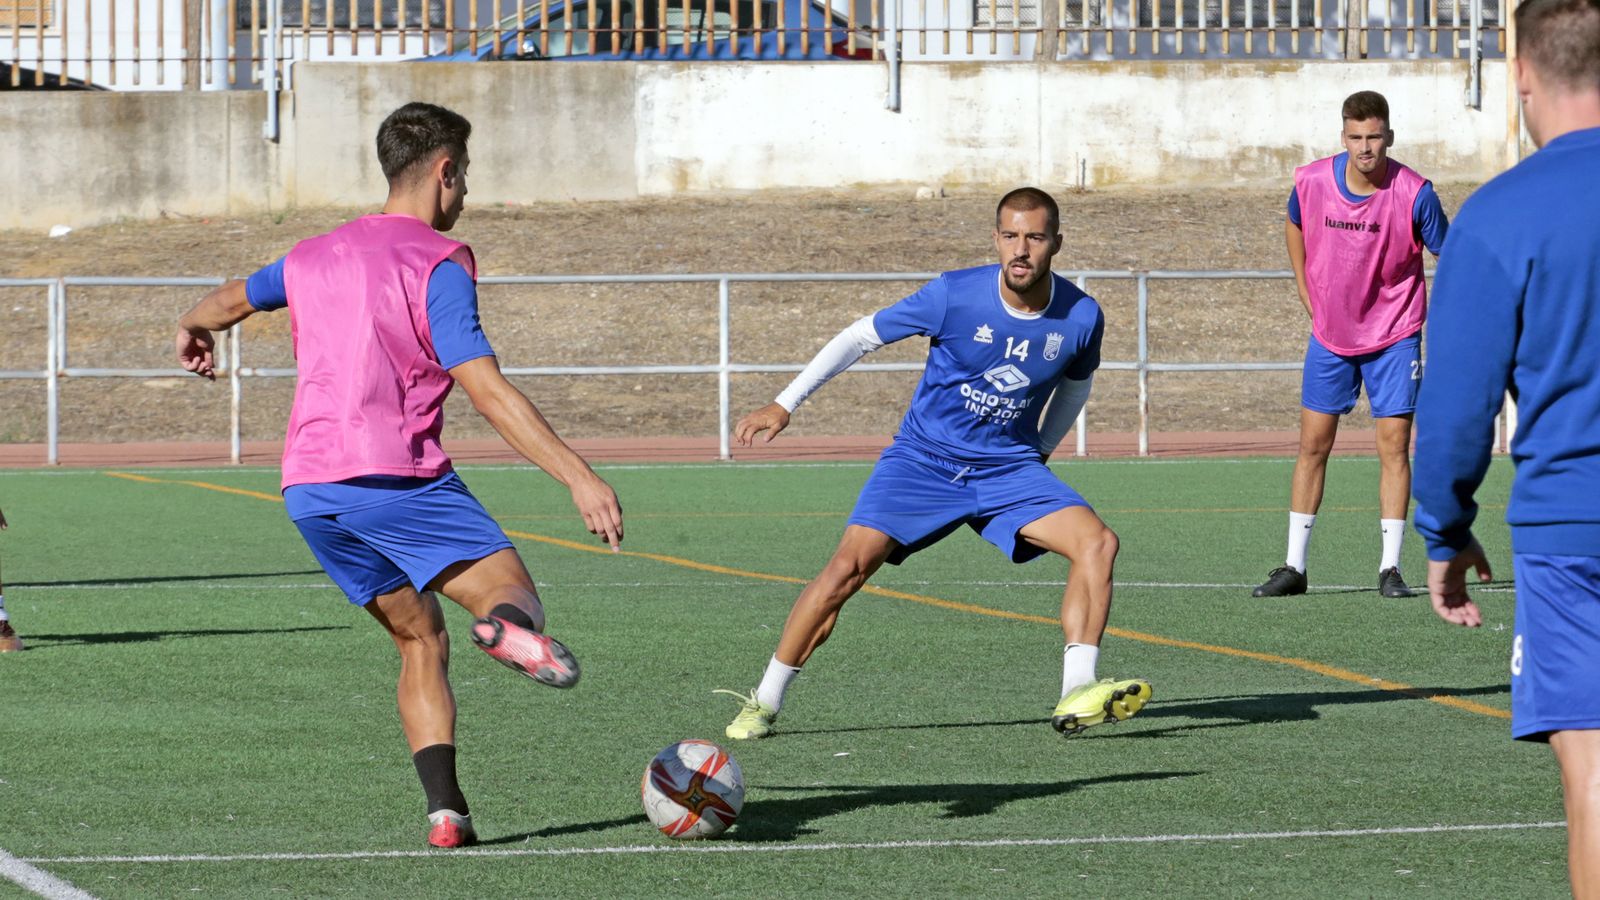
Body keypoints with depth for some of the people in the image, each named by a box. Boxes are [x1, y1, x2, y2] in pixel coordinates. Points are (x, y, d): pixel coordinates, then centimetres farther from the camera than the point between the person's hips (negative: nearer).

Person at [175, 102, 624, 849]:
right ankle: (509, 625, -47)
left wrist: (194, 331, 64)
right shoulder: (437, 263, -3)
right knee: (514, 599, -8)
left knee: (420, 640, 15)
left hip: (307, 491, 6)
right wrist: (579, 477, -18)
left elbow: (227, 302, 39)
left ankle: (445, 809, -3)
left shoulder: (315, 255, 19)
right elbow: (487, 390, -14)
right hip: (394, 474, -6)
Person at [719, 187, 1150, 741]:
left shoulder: (1081, 317, -8)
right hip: (922, 460, -3)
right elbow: (862, 336, -6)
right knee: (850, 565, -19)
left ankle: (1077, 697, -21)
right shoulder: (954, 296, -17)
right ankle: (764, 703, -5)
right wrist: (784, 405, -8)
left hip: (1009, 467, 3)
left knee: (1097, 542, -20)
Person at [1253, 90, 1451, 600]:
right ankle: (1294, 567, 10)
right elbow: (1295, 228, 12)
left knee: (1393, 445, -5)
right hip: (1330, 333, 2)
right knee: (1313, 445, 3)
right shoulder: (1312, 182, -11)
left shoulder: (1413, 193, -19)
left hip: (1394, 335, -2)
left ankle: (1390, 567, 2)